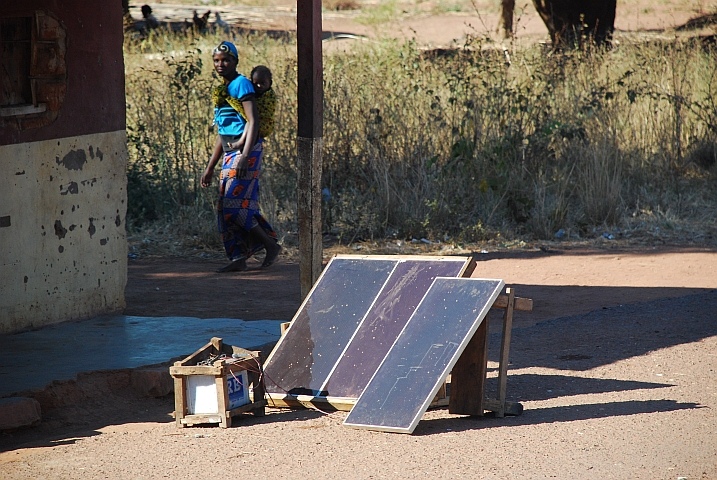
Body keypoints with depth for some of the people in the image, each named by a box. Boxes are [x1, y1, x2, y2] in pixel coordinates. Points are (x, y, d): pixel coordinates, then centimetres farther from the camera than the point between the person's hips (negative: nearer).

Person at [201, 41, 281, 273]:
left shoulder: (241, 84, -7)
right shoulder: (222, 90, 20)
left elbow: (253, 121, -17)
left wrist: (244, 156, -26)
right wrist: (209, 168, 22)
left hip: (246, 150, -9)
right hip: (230, 154, 9)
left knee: (234, 205, -14)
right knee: (226, 207, 4)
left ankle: (270, 244, -5)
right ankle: (238, 258, 6)